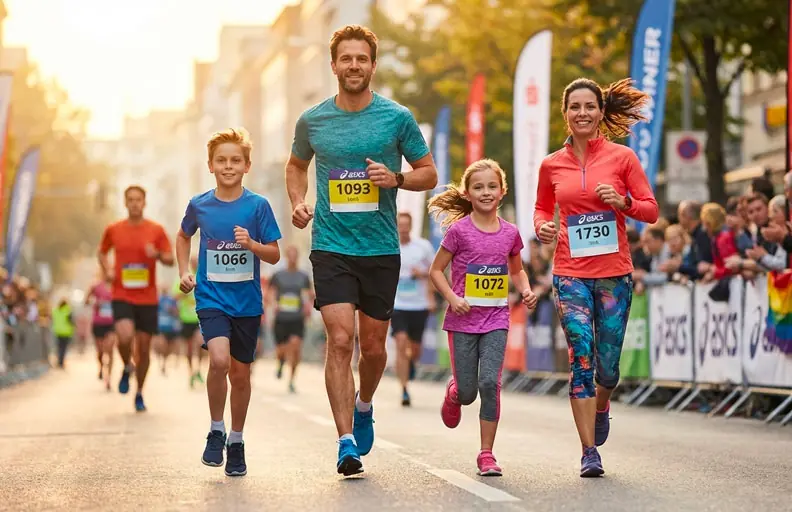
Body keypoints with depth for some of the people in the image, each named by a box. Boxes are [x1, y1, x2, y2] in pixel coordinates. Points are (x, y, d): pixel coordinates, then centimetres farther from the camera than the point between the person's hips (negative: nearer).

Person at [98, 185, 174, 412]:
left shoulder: (156, 230, 1)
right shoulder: (113, 230, 4)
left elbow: (170, 260, 2)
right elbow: (102, 252, 20)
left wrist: (157, 255, -20)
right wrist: (107, 270, 1)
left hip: (148, 298, 1)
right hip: (121, 296, -1)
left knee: (144, 346, 5)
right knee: (125, 336, -25)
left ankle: (139, 394, 22)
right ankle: (127, 367, 9)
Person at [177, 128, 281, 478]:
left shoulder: (257, 206, -4)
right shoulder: (199, 205, 0)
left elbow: (274, 255, -1)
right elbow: (183, 236, 21)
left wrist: (252, 244, -20)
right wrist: (184, 272, 10)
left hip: (247, 301, 1)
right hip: (211, 297, -1)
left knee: (240, 373, 8)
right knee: (219, 360, -22)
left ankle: (236, 442, 26)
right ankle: (216, 431, -2)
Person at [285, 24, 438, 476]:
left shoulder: (397, 117, 0)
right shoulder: (312, 121, 4)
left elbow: (429, 174, 7)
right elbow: (297, 165, 23)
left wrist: (396, 178, -13)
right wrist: (299, 202, 4)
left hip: (381, 248, 0)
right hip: (331, 247, 0)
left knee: (373, 345, 9)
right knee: (340, 340, -13)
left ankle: (364, 406, 40)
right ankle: (347, 441, -11)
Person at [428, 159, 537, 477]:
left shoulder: (509, 233, 3)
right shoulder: (459, 230, -7)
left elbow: (516, 270, 18)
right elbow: (436, 270, -1)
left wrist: (526, 291, -1)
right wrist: (452, 298, -16)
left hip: (496, 321, 1)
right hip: (463, 321, -1)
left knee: (490, 383, -13)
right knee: (467, 392, 2)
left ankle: (487, 453, -3)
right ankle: (453, 392, 41)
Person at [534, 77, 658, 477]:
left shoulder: (622, 157, 0)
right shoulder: (552, 165, 6)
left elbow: (651, 211, 3)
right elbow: (542, 207, 21)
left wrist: (623, 202, -16)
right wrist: (542, 226, -1)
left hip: (614, 272, 0)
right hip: (570, 272, 0)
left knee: (608, 365, 6)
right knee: (581, 358, -11)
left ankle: (601, 407, 42)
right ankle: (589, 452, -5)